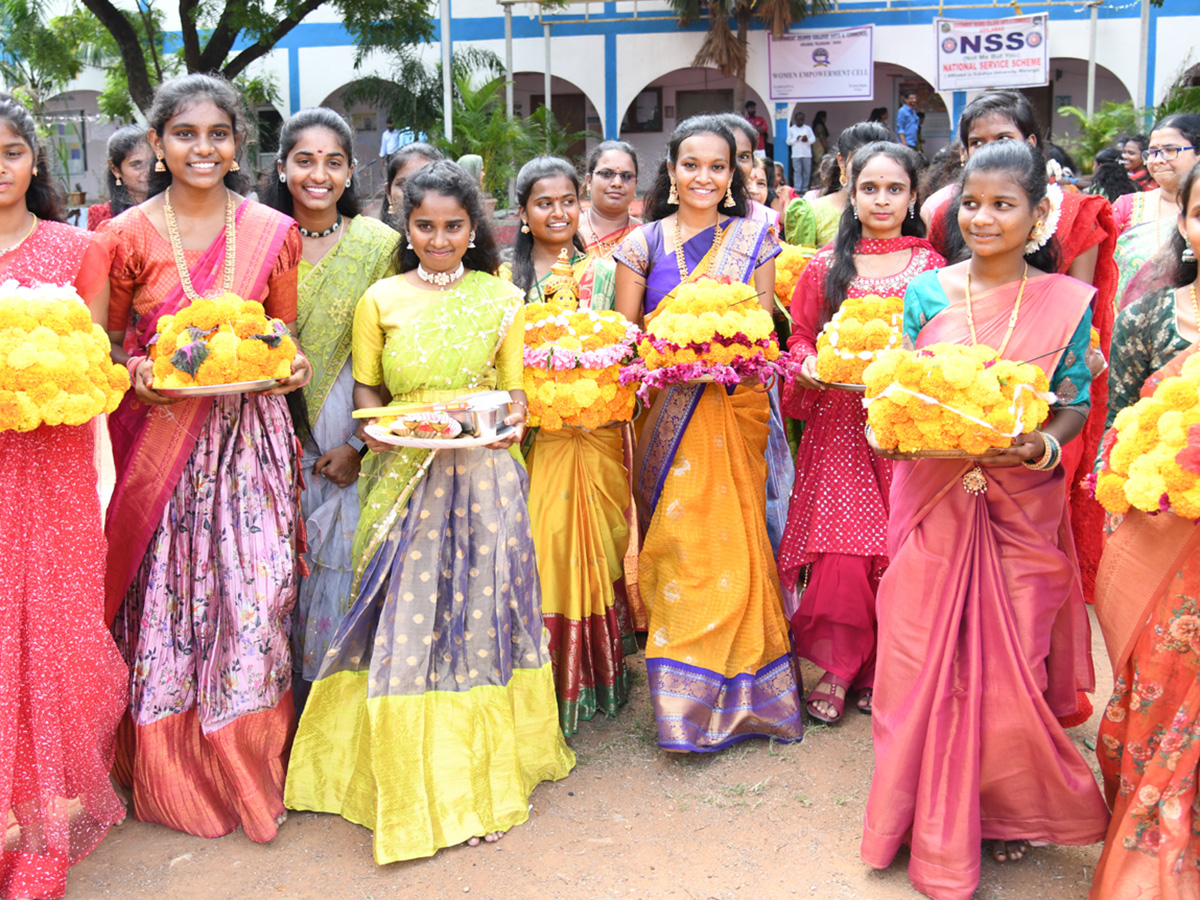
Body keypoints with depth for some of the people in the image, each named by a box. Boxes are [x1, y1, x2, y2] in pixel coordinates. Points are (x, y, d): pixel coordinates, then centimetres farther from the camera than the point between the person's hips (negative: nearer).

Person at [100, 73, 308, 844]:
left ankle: (248, 774, 18)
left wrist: (289, 363, -7)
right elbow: (106, 339, 9)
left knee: (252, 593, -1)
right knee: (163, 597, 4)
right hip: (157, 437, 0)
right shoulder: (128, 235, 1)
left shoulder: (272, 232, 4)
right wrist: (137, 370, -11)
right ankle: (170, 778, 23)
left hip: (248, 438, 1)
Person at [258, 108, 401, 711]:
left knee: (341, 567, 1)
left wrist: (359, 444, -10)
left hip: (348, 440, -1)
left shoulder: (379, 245, -2)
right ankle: (287, 712, 23)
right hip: (277, 441, 2)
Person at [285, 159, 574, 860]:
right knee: (409, 618, -1)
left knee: (482, 612, 4)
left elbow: (515, 390, 10)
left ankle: (488, 770, 21)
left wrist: (510, 421, -12)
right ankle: (421, 785, 13)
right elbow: (366, 390, 10)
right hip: (407, 479, 0)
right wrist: (377, 427, -11)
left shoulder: (501, 298, 7)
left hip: (484, 475, 0)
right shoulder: (381, 300, 6)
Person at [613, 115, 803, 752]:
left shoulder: (754, 239, 7)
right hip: (665, 409, 0)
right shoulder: (643, 243, 5)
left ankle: (738, 686, 15)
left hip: (735, 407, 0)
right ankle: (682, 693, 13)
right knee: (675, 540, -1)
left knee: (734, 537, -1)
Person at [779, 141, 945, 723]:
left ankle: (883, 670, 17)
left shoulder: (931, 267, 8)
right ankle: (836, 667, 10)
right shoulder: (826, 267, 10)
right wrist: (810, 364, -8)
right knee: (840, 550, -8)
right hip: (839, 422, 0)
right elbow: (800, 337, 13)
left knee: (898, 549, -1)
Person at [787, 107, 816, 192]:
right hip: (796, 154, -1)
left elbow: (814, 139, 7)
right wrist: (796, 139, -11)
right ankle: (797, 189, -5)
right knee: (797, 171, -5)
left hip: (807, 154, 1)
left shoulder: (808, 128, 9)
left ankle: (805, 188, 9)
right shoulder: (791, 129, 8)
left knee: (807, 171, 2)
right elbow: (788, 141, 5)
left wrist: (807, 140, -13)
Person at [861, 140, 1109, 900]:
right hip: (934, 500, 1)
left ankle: (1009, 808, 32)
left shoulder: (1066, 301, -1)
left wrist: (1041, 444, -18)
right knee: (927, 656, 5)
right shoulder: (926, 292, 1)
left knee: (1013, 663, 5)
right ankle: (934, 819, 26)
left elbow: (1076, 404, 2)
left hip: (1022, 506, -1)